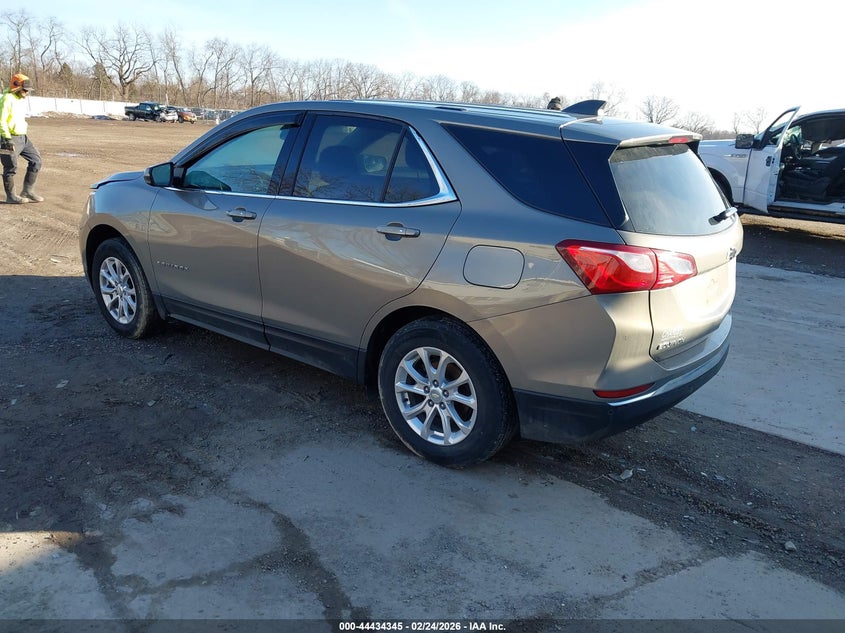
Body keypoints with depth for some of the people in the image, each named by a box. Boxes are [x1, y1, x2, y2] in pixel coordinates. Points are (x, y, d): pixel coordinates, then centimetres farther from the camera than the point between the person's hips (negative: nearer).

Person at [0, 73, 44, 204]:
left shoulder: (20, 99, 14)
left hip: (22, 137, 9)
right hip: (11, 139, -9)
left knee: (36, 160, 7)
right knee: (11, 167, -1)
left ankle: (27, 191, 14)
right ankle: (11, 196, 10)